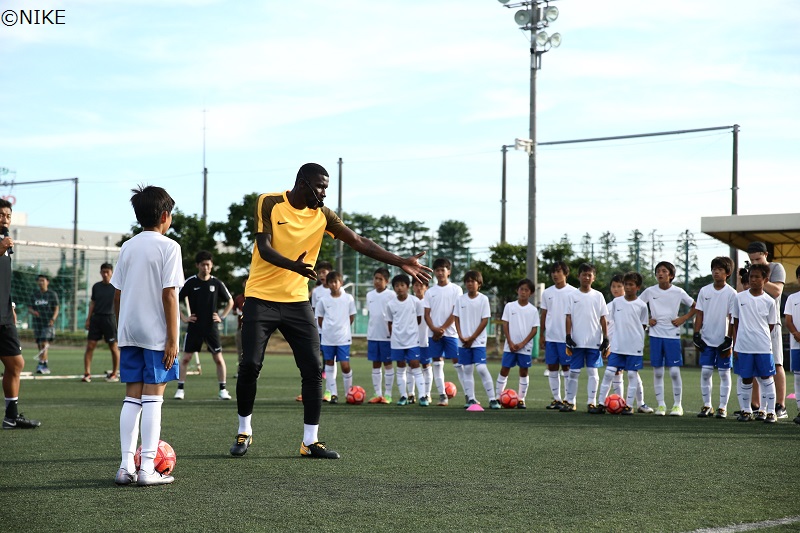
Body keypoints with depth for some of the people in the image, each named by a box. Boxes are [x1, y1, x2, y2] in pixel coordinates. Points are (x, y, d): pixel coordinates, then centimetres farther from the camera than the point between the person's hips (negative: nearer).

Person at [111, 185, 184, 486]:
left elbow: (117, 295, 11)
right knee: (153, 397, -3)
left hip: (129, 333, 6)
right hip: (157, 334, -6)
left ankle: (126, 465, 5)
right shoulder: (168, 247, -7)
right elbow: (169, 294, -13)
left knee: (132, 396, 8)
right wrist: (173, 338, -11)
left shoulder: (127, 247, 11)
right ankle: (147, 468, -4)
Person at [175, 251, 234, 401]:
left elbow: (230, 301, 14)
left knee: (218, 358, -1)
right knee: (186, 357, -2)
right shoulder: (190, 282, -3)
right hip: (194, 326, -1)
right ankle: (180, 389, 4)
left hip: (211, 326, 1)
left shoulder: (216, 283, 1)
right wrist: (183, 318, -2)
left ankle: (223, 390, 7)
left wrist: (222, 317, 4)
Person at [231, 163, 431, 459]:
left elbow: (358, 242, -1)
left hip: (297, 301, 4)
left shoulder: (321, 215, 2)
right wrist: (293, 265, -37)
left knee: (313, 369, -4)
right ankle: (244, 432, 14)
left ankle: (310, 441, 4)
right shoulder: (270, 203, -7)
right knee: (250, 365, -6)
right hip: (261, 298, -4)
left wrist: (401, 262, -10)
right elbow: (264, 247, -17)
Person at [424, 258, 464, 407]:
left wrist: (442, 329, -10)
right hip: (434, 333, 4)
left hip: (451, 332, -3)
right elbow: (427, 314, 6)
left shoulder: (456, 289, 1)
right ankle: (442, 396, 7)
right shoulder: (430, 292, 10)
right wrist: (434, 329, -10)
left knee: (457, 363, -7)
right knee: (437, 364, 3)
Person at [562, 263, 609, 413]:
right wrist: (568, 336, -6)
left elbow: (603, 319, 6)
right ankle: (570, 401, 10)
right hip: (577, 341, 0)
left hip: (594, 342, 0)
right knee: (573, 372, 3)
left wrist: (606, 339, 0)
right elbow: (568, 318, 3)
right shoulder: (573, 296, 4)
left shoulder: (598, 296, 6)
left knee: (593, 372, 1)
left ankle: (591, 402, 5)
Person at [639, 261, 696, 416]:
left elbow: (694, 307, 9)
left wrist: (683, 319, -3)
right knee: (657, 372, 3)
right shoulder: (650, 291, 3)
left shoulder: (678, 292, 0)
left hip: (673, 335, -2)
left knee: (674, 371, -6)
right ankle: (660, 405, 10)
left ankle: (677, 405, 5)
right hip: (655, 335, 2)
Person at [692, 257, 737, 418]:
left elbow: (732, 318, -4)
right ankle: (707, 405, 11)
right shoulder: (704, 291, 5)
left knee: (724, 373, 3)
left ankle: (723, 407, 10)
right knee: (705, 372, 1)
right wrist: (696, 335, 2)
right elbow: (699, 314, 8)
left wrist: (729, 338, -10)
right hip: (706, 339, 3)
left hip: (723, 340, -3)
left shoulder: (731, 293, -3)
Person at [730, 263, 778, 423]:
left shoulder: (769, 301, 2)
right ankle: (746, 410, 18)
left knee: (766, 377, 1)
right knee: (746, 379, 6)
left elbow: (771, 326, 10)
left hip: (763, 347, -1)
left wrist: (763, 340, 1)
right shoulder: (740, 298, 3)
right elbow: (735, 323, 7)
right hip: (743, 346, 1)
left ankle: (770, 412, 7)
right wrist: (735, 345, 4)